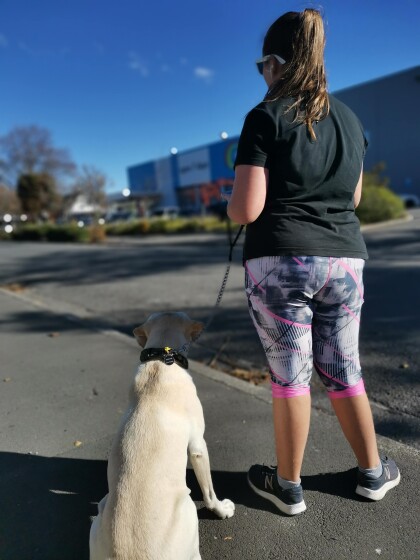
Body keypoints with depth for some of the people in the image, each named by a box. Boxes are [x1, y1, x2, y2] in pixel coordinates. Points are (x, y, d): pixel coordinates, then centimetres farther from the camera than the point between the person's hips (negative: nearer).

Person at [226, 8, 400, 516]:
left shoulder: (266, 118, -5)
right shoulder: (348, 118, 13)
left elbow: (246, 209, -12)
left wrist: (230, 205, 9)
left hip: (280, 260, -5)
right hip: (344, 259, 6)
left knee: (289, 374, 5)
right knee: (343, 369, 18)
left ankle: (288, 486, 23)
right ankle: (373, 472, 34)